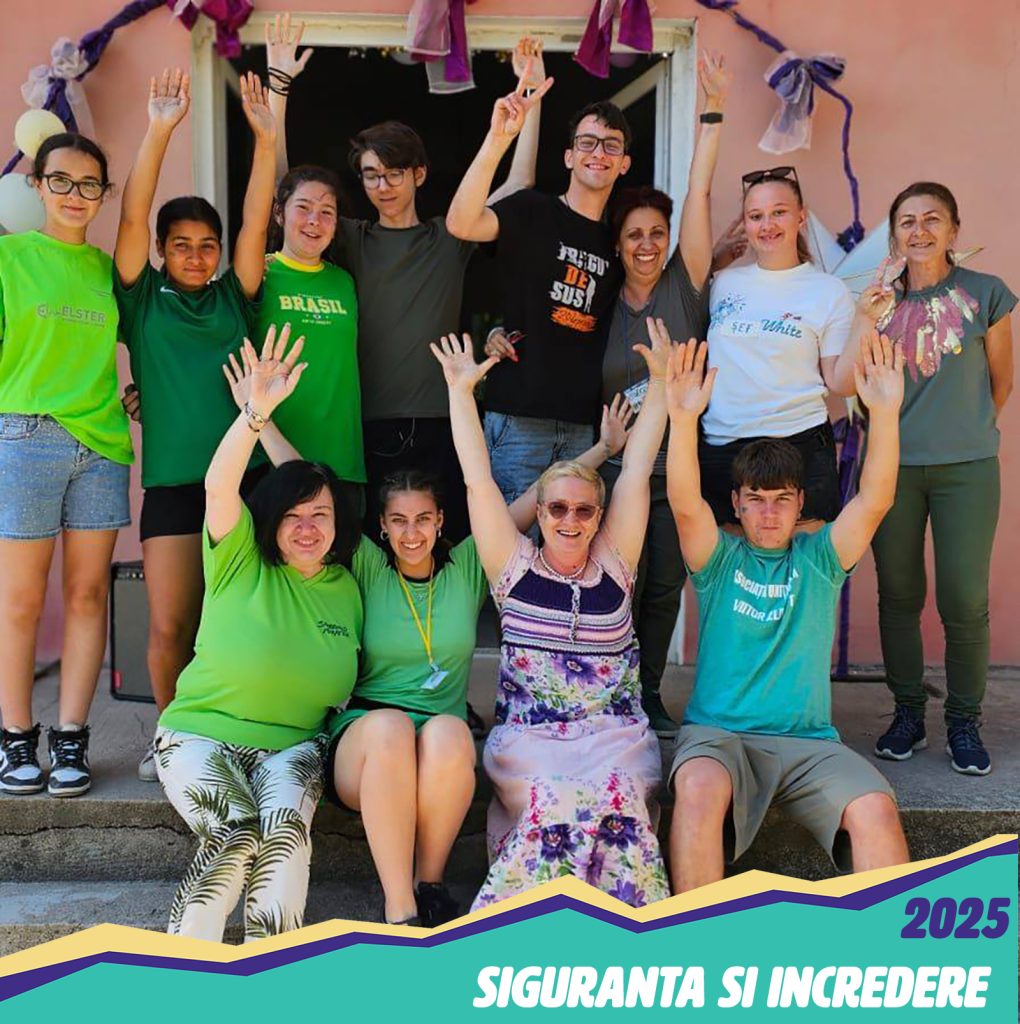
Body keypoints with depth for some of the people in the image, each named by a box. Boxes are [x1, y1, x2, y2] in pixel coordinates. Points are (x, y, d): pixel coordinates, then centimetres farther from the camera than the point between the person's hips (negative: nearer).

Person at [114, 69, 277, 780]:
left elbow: (255, 222, 3)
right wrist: (159, 131, -11)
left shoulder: (234, 298, 12)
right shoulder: (142, 299, 8)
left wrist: (266, 140, -6)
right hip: (173, 482, -1)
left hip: (247, 474, 1)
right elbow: (132, 216, -3)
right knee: (170, 627, -1)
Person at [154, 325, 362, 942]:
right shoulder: (241, 562, -3)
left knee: (287, 825, -28)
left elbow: (349, 675, 18)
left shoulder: (348, 588, 7)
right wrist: (257, 410, -34)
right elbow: (219, 487, -21)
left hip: (292, 745, 2)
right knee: (236, 833, -28)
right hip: (201, 733, -2)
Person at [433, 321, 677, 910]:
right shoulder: (515, 566, 10)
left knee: (618, 799, -29)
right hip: (529, 737, -1)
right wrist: (462, 391, 4)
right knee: (553, 802, -31)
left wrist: (660, 382, 7)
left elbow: (636, 473, 9)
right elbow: (479, 481, 5)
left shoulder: (614, 565, 12)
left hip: (617, 736, 1)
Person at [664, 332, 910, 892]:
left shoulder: (819, 558, 12)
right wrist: (684, 417, -27)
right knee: (699, 789, -34)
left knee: (877, 810, -26)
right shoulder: (720, 559, 8)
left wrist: (885, 411, -18)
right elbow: (685, 504, -11)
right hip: (717, 731, -1)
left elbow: (874, 500, -4)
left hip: (807, 741, 2)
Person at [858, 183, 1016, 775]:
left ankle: (964, 724, 14)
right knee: (899, 595, 7)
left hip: (966, 468, -2)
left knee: (965, 600, -4)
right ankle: (908, 716, 21)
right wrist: (867, 324, -10)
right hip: (892, 465, 2)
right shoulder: (883, 299, 7)